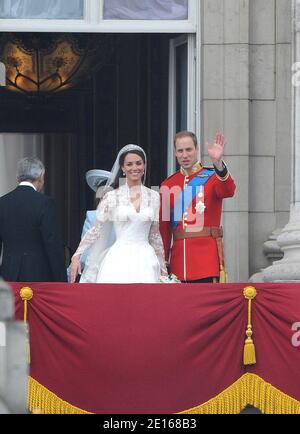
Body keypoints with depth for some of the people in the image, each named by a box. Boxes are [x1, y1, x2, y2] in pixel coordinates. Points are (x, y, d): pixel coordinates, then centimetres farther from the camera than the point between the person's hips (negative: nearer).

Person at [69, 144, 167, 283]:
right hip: (119, 261, -2)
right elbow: (95, 229, 1)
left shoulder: (154, 197, 10)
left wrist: (163, 268, 16)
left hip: (145, 261, 2)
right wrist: (77, 255, -9)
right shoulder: (111, 197, 2)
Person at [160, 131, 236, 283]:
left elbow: (228, 191, -22)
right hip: (178, 256, 4)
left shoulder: (211, 177, 2)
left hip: (207, 253, -4)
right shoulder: (168, 185, 12)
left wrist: (218, 163, -39)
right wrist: (163, 261, 7)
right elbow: (164, 226, 12)